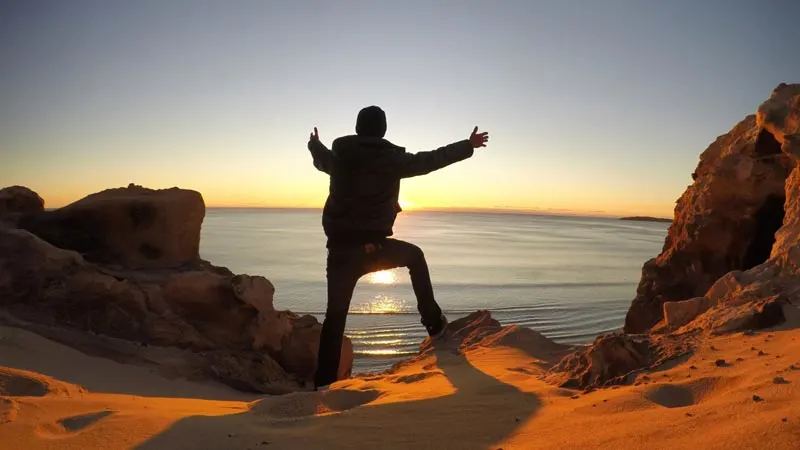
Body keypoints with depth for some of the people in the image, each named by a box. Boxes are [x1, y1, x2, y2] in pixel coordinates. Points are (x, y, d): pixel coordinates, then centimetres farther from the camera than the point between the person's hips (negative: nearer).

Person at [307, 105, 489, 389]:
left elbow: (322, 158, 31)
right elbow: (432, 159, 6)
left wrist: (314, 144, 56)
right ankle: (434, 322, 28)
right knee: (415, 257, 27)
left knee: (335, 314, 11)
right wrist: (469, 146, 20)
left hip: (340, 249, 3)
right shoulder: (392, 158, -3)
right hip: (373, 247, -2)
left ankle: (323, 381, 12)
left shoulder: (338, 156, 7)